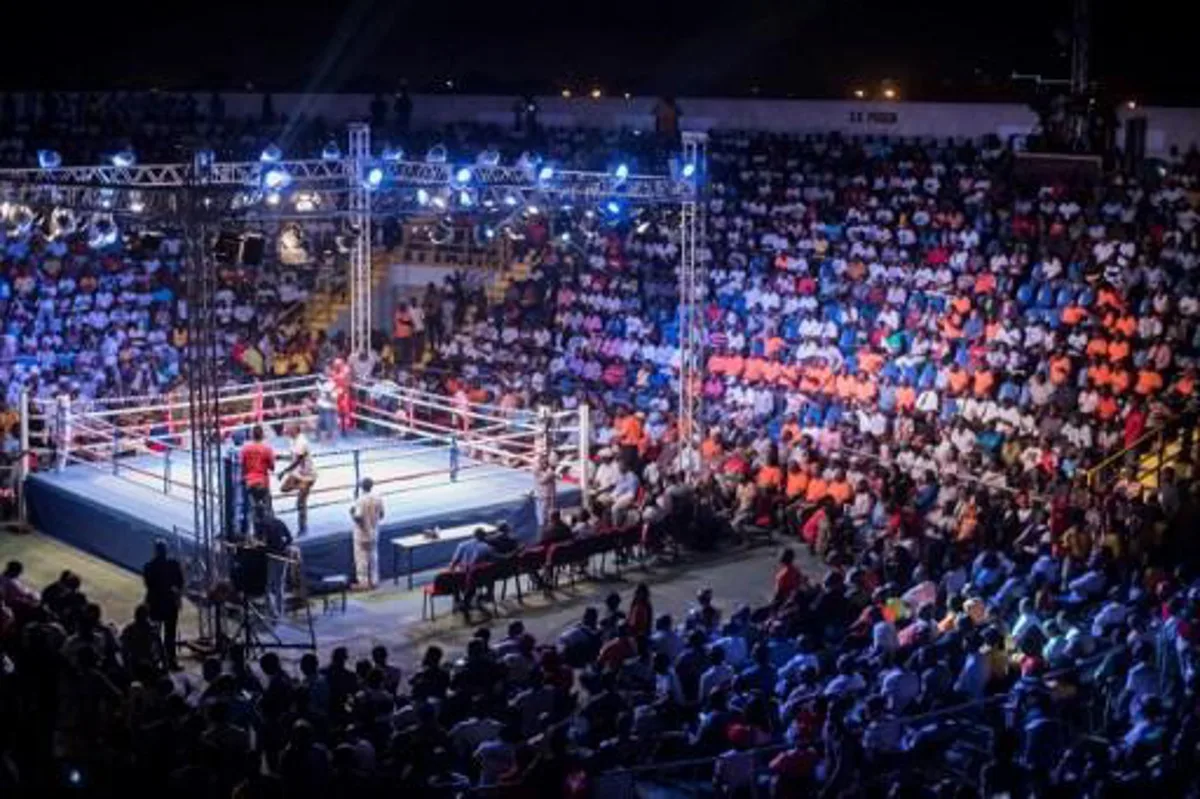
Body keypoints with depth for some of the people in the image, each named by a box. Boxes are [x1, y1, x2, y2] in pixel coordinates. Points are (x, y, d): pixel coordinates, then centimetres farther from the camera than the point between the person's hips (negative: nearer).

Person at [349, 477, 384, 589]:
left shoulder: (360, 500, -22)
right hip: (374, 533, 6)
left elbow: (358, 518, -28)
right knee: (373, 557, 16)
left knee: (361, 558, 4)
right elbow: (381, 515, 6)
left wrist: (352, 513, -8)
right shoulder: (377, 499, -3)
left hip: (362, 534, -6)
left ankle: (363, 582, 8)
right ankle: (374, 581, 22)